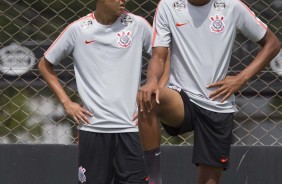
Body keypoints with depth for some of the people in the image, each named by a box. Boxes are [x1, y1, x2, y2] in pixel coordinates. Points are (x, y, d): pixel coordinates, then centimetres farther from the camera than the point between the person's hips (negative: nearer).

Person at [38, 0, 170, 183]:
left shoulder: (138, 25, 1)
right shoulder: (78, 30, 1)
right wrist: (66, 102, 5)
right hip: (92, 127, 0)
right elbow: (45, 65, 13)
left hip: (129, 127, 0)